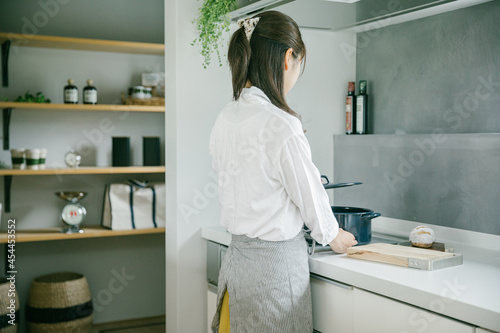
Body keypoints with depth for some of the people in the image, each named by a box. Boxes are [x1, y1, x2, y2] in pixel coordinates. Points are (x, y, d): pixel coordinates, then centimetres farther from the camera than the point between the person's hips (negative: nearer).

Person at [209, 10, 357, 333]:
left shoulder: (225, 119, 2)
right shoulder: (281, 125, -22)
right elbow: (311, 197, -12)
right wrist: (334, 236, 9)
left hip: (236, 255, 8)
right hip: (276, 263, -7)